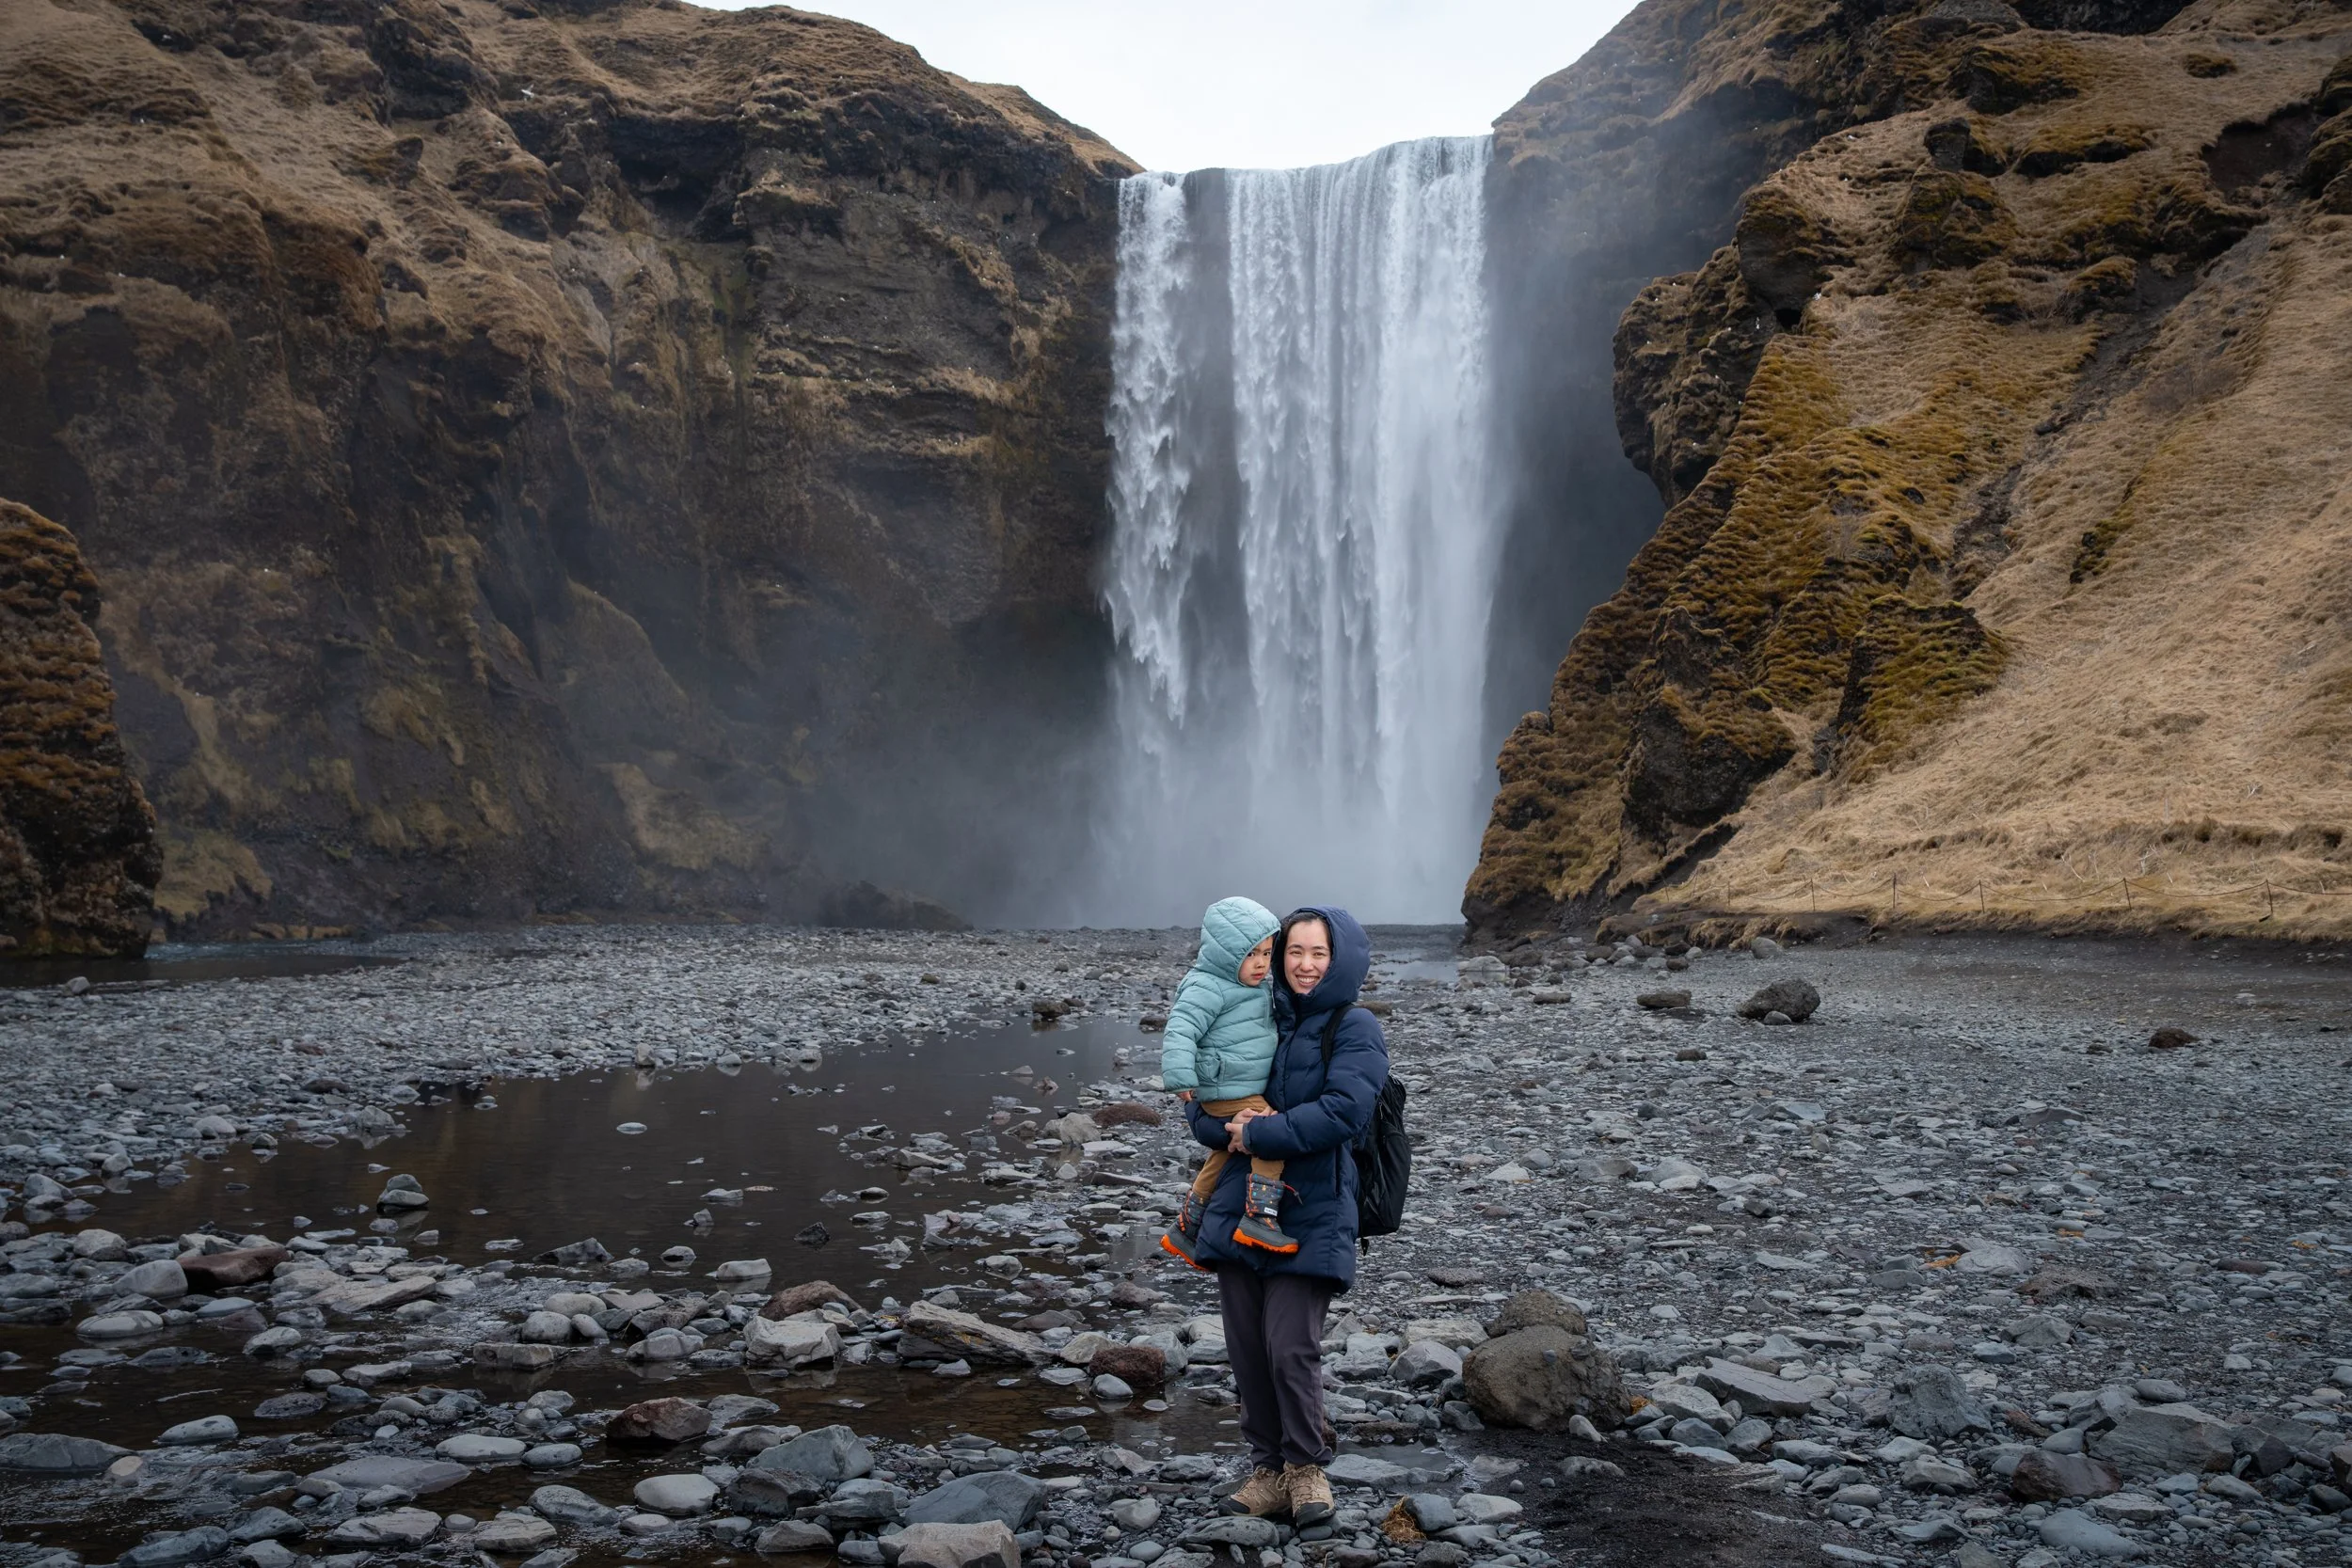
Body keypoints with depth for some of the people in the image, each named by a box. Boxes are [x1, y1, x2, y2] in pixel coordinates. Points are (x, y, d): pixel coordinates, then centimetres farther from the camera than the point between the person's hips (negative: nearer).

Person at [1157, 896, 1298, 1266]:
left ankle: (1186, 1229, 33)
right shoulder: (1208, 987, -17)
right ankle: (1259, 1218, -23)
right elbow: (1181, 1029, -26)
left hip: (1249, 1091, 11)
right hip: (1228, 1092, -11)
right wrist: (1181, 1077, -35)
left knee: (1227, 1153, 20)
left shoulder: (1253, 988, 14)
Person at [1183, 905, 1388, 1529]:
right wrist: (1228, 1126, -10)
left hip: (1310, 1215, -5)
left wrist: (1256, 1135, -16)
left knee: (1291, 1349, -9)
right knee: (1247, 1349, 8)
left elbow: (1342, 1113, -18)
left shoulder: (1355, 1030, -4)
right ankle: (1269, 1472, 22)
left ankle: (1307, 1467, 14)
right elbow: (1200, 1101, 12)